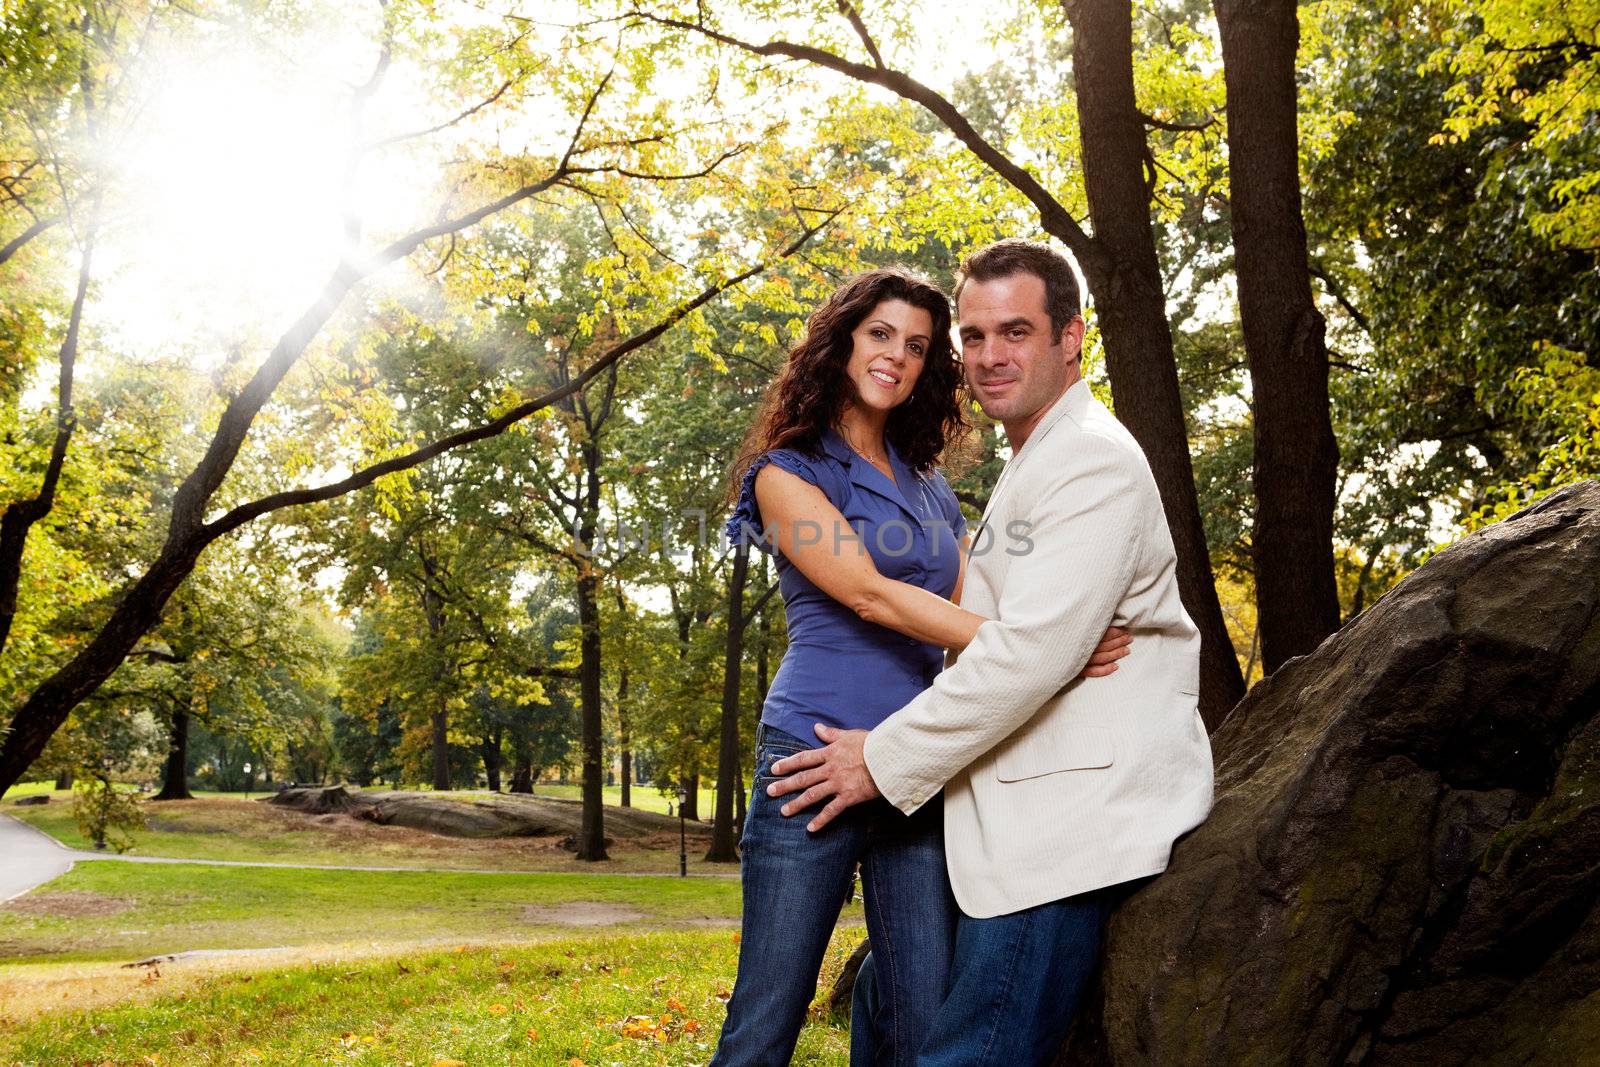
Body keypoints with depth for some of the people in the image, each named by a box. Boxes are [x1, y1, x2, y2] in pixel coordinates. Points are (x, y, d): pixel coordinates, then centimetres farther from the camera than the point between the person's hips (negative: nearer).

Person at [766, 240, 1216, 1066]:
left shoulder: (1093, 461, -13)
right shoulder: (1030, 469, 20)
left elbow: (1034, 650, -22)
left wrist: (886, 760, -14)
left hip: (1067, 820, -10)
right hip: (1010, 816, 10)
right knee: (887, 997, 16)